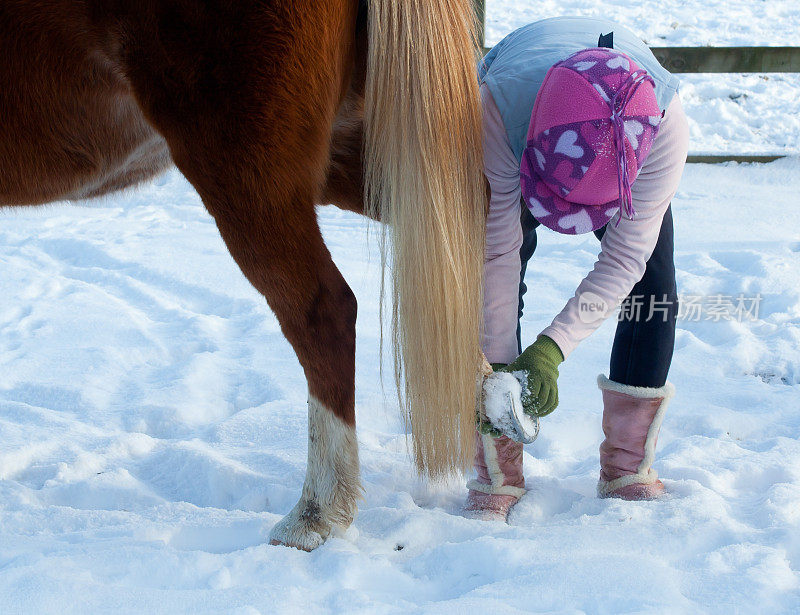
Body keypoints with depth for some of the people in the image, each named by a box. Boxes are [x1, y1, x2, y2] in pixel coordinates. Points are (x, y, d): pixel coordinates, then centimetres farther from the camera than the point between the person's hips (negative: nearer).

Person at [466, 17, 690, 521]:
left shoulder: (666, 122, -43)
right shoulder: (497, 106, -45)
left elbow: (626, 256, -35)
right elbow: (498, 251, -37)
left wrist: (551, 348, -43)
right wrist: (499, 368, -36)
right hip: (518, 143, -1)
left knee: (654, 286, -14)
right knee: (492, 280, -18)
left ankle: (628, 465, 2)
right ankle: (498, 473, -7)